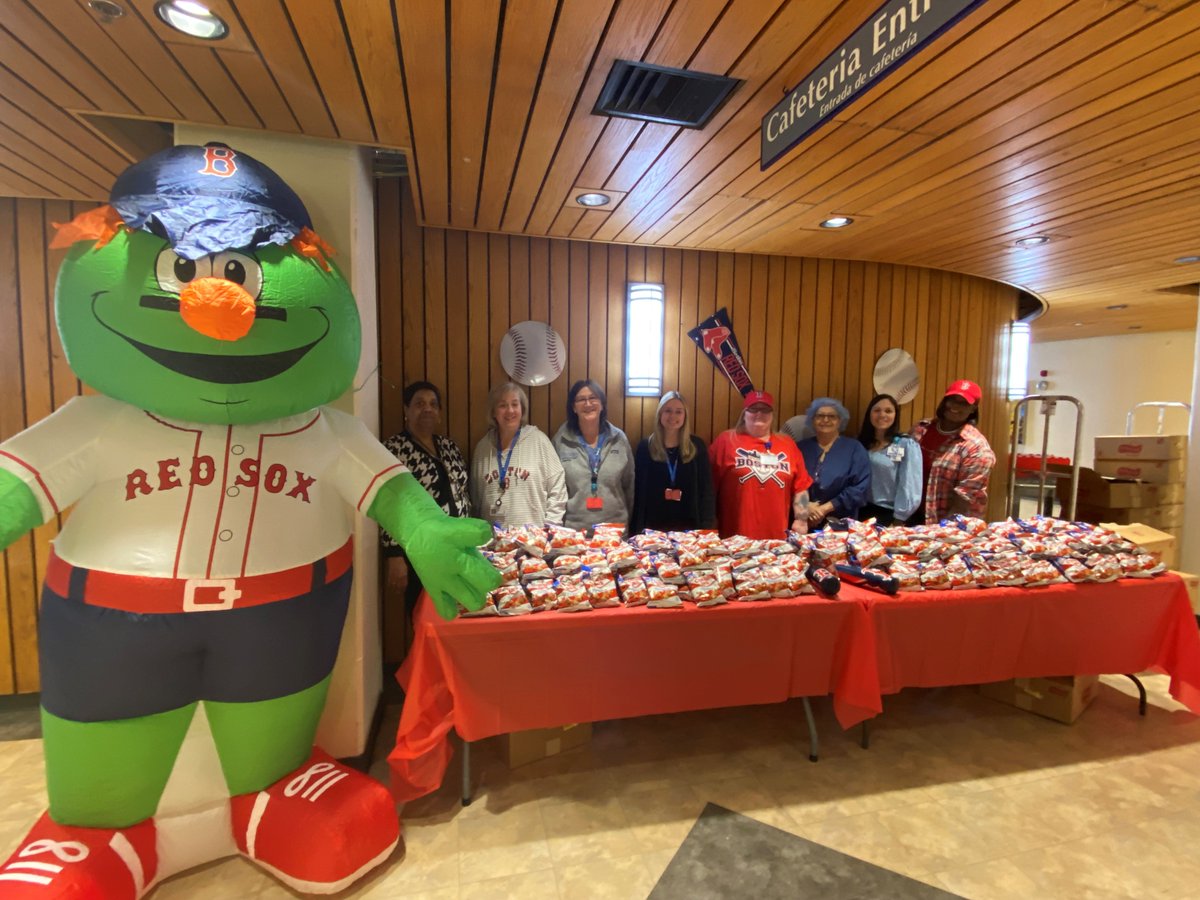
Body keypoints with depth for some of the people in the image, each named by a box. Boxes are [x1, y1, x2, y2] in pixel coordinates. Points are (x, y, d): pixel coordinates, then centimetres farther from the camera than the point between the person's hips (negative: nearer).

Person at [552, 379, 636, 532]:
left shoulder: (619, 439, 3)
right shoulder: (561, 441, -3)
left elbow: (629, 485, 9)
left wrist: (626, 519, 12)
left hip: (614, 528, 2)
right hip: (573, 529, -1)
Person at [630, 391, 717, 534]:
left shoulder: (697, 446, 2)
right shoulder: (645, 447, 1)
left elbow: (707, 490, 2)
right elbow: (638, 490, 1)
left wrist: (707, 527, -6)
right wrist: (636, 530, -3)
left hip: (688, 527, 0)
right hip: (653, 526, 0)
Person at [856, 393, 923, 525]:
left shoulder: (907, 445, -4)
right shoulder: (861, 444, 10)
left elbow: (909, 486, -9)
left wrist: (898, 521, -12)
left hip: (889, 515, -4)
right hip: (862, 513, 4)